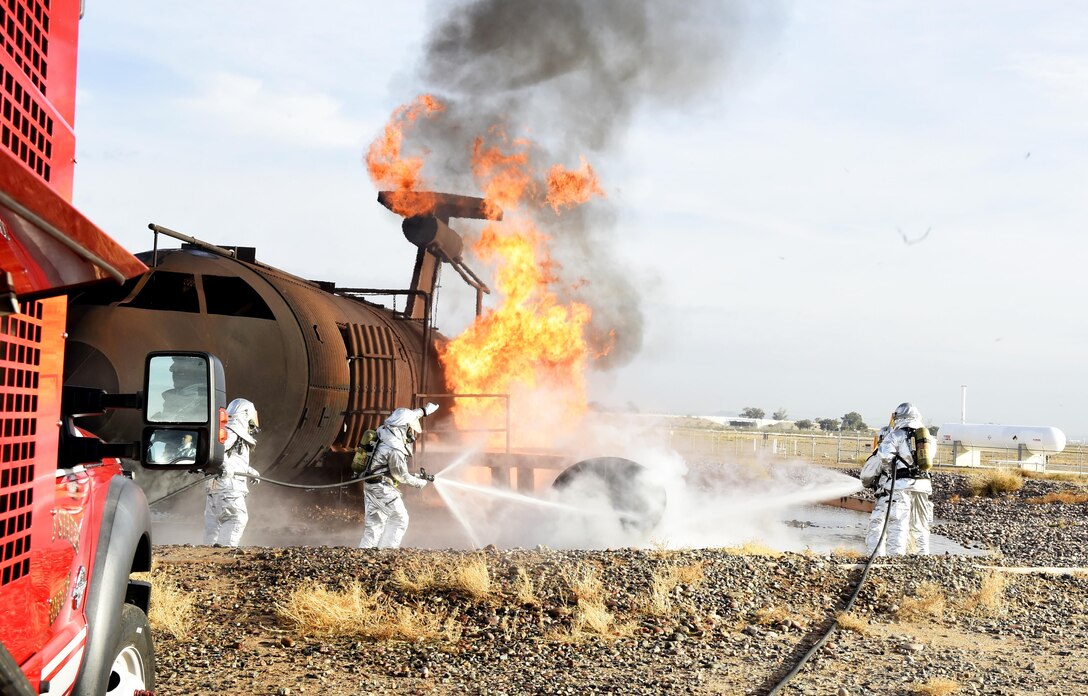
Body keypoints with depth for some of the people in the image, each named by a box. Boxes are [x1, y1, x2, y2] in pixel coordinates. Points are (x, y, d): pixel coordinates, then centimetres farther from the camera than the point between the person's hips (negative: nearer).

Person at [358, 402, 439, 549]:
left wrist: (424, 410, 29)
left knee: (375, 522, 11)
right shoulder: (394, 449, -24)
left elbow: (407, 416, 19)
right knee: (400, 519, 3)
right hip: (383, 488, -9)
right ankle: (386, 549, 1)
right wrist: (421, 482, 2)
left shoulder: (385, 431, -1)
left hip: (370, 486, 9)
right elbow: (402, 476, -13)